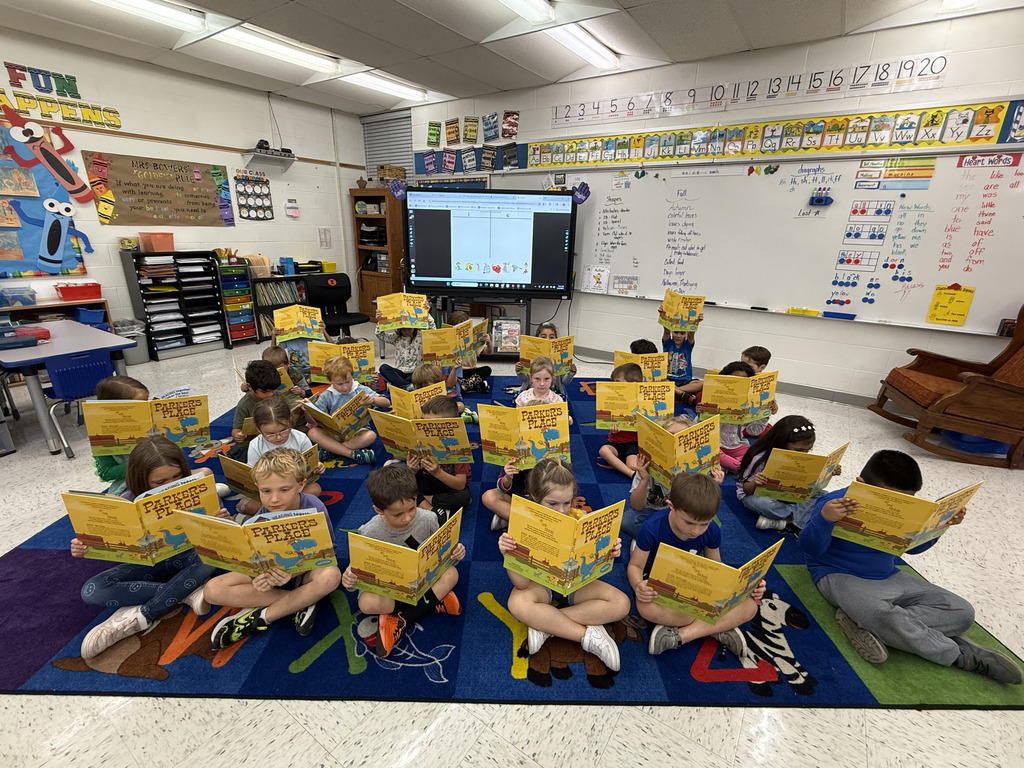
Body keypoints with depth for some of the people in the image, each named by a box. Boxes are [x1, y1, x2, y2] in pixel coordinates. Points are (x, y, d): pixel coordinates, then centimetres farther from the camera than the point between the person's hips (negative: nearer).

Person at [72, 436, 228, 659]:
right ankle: (186, 592, -21)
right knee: (92, 592, -20)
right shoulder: (128, 502, -17)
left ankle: (139, 617, -21)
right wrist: (86, 548, -26)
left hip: (188, 557, -2)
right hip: (152, 564, 2)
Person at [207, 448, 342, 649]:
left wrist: (292, 572, -41)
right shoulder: (263, 515, -13)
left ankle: (262, 616, -18)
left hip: (307, 569, -4)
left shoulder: (315, 509, -25)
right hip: (273, 569, 4)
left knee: (331, 576, -39)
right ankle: (302, 601, -16)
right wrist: (262, 576, -33)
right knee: (213, 590, -16)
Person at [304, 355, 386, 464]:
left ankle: (330, 449, -23)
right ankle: (353, 454, -31)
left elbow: (387, 403, -3)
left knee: (371, 435, -33)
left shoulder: (361, 390, -1)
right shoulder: (326, 396, 3)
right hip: (335, 432, 2)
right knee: (312, 433, -24)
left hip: (357, 431, -1)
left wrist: (373, 400, -23)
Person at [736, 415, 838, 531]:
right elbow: (746, 489, -18)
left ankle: (787, 520, -22)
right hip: (757, 494, -6)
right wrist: (755, 484, -41)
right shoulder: (761, 459, -25)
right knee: (763, 503, -40)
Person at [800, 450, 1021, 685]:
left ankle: (864, 622, -18)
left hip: (888, 577, 8)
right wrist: (824, 518, -46)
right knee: (883, 615, -37)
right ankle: (960, 655, -5)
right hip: (841, 577, -8)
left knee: (962, 612, -3)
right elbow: (810, 548, -26)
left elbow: (913, 546, 19)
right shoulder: (835, 503, -21)